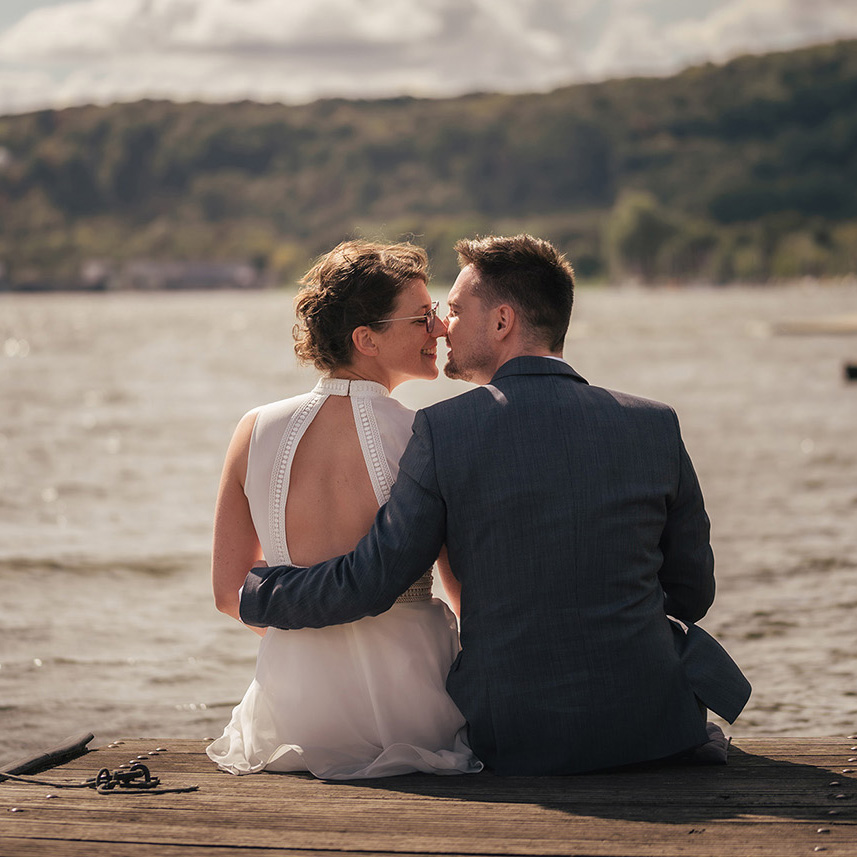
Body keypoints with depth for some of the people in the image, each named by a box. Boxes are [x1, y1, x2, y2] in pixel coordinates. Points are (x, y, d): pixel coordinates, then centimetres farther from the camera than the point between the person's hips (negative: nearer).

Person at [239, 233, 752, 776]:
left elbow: (366, 584, -8)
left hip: (513, 745, -1)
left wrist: (256, 594, 10)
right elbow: (692, 594, 5)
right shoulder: (654, 426, -4)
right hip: (655, 731, 1)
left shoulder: (444, 430, -11)